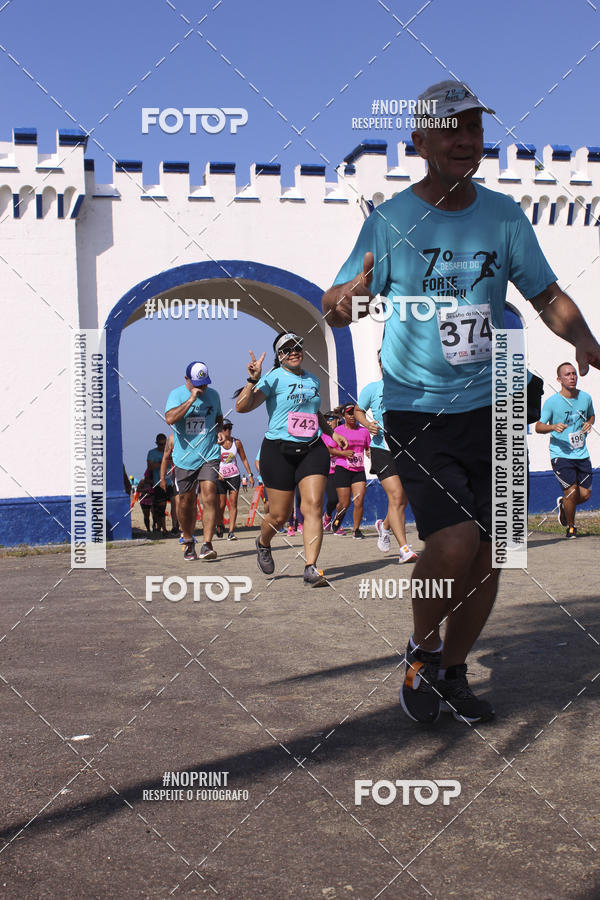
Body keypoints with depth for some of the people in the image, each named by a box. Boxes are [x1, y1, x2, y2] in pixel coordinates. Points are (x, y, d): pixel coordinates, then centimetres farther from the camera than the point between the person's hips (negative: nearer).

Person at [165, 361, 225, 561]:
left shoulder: (213, 395, 8)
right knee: (186, 502, 7)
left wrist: (220, 431, 6)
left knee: (209, 497, -14)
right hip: (184, 457, -1)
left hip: (209, 455, 1)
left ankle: (207, 544, -13)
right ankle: (188, 542, 27)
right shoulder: (177, 394, -3)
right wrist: (191, 399, -23)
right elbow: (170, 419, -20)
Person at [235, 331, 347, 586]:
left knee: (313, 506, -13)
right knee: (279, 515, 2)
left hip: (312, 449, 4)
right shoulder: (274, 379, -4)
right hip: (279, 451, -4)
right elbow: (242, 406, -15)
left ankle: (310, 568, -15)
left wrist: (331, 432, 27)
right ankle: (263, 544, 36)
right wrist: (253, 380, -26)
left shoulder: (313, 381, 15)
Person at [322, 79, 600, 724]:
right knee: (454, 543, -19)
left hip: (489, 408, 4)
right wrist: (343, 300, -31)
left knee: (488, 553, 5)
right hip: (415, 411, -4)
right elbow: (336, 301, -7)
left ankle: (453, 671, 29)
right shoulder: (390, 220, -3)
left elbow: (548, 296, 10)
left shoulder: (504, 216, 6)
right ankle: (421, 651, 11)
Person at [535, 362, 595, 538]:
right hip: (560, 454, -4)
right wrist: (553, 427, -24)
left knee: (585, 494, 1)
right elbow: (538, 426, -4)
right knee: (572, 490, -13)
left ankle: (563, 504, 35)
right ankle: (571, 527, 12)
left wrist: (589, 423, 0)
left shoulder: (586, 398, 5)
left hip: (582, 454, 4)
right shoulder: (552, 402, -8)